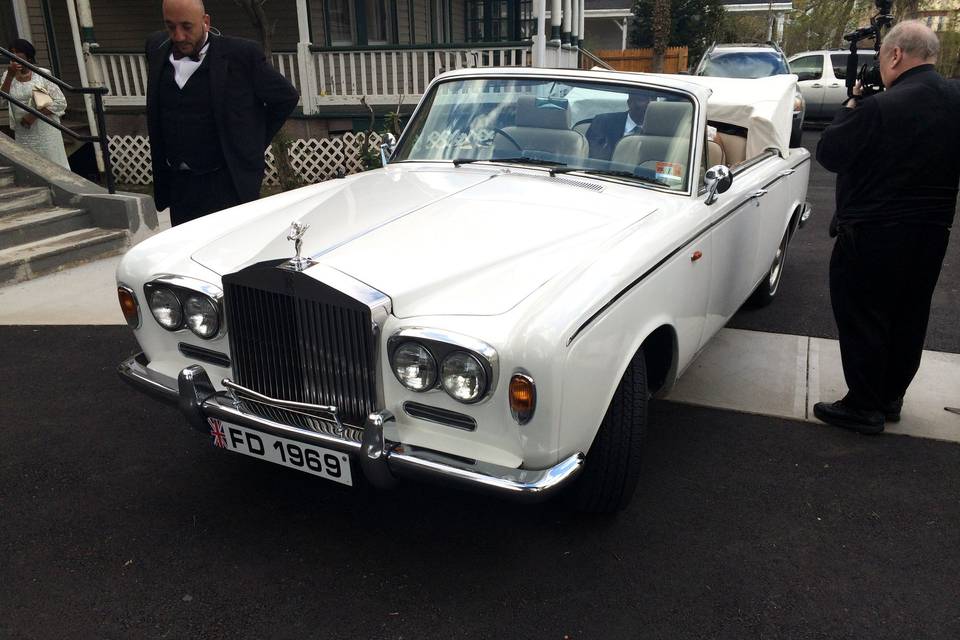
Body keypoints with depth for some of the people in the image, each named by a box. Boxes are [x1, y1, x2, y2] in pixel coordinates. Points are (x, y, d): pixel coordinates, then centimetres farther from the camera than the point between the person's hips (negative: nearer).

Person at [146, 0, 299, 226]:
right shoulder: (156, 49, 5)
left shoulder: (241, 54, -10)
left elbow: (286, 97, -1)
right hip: (178, 184, 5)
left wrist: (253, 145, 1)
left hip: (228, 184, -5)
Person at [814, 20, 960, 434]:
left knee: (862, 322, 6)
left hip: (872, 237, -7)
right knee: (908, 319, 18)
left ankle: (864, 409, 15)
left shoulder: (879, 108, -23)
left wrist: (851, 106, 1)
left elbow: (829, 154, -13)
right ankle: (891, 398, 33)